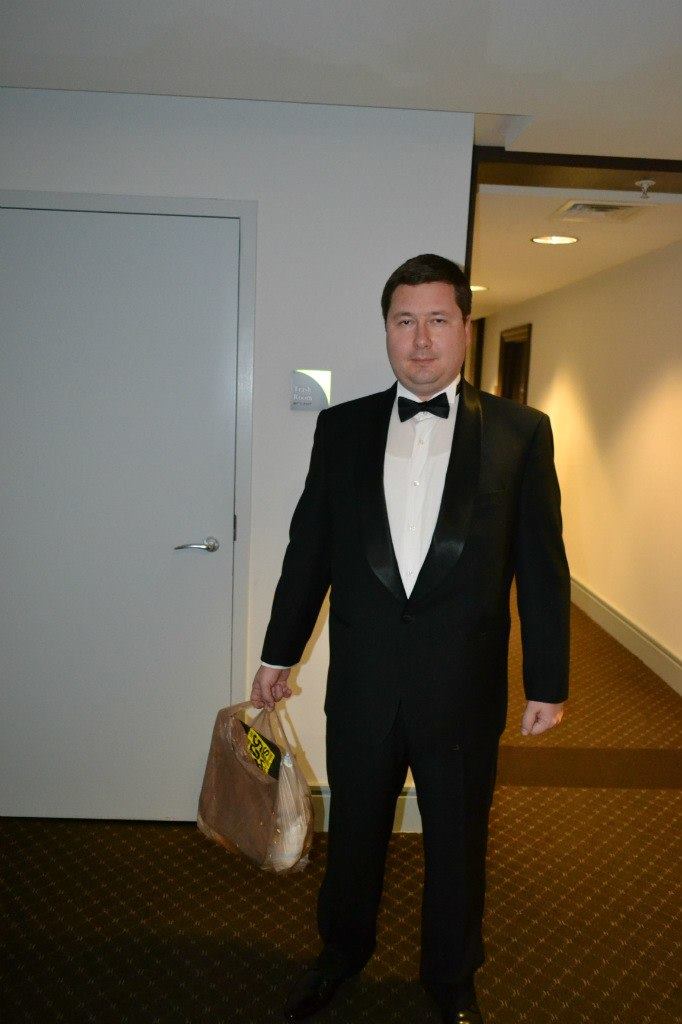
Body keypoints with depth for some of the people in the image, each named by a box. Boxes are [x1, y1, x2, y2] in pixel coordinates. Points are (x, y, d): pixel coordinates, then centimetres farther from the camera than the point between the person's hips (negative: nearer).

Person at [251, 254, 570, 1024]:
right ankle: (341, 953, 49)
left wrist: (548, 681, -2)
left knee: (457, 844, 18)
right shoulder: (341, 427, 0)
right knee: (353, 831, 21)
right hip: (361, 684, 2)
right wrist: (280, 652, 8)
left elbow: (543, 566, -4)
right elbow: (308, 548, 4)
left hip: (463, 690, -1)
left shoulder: (520, 432, -6)